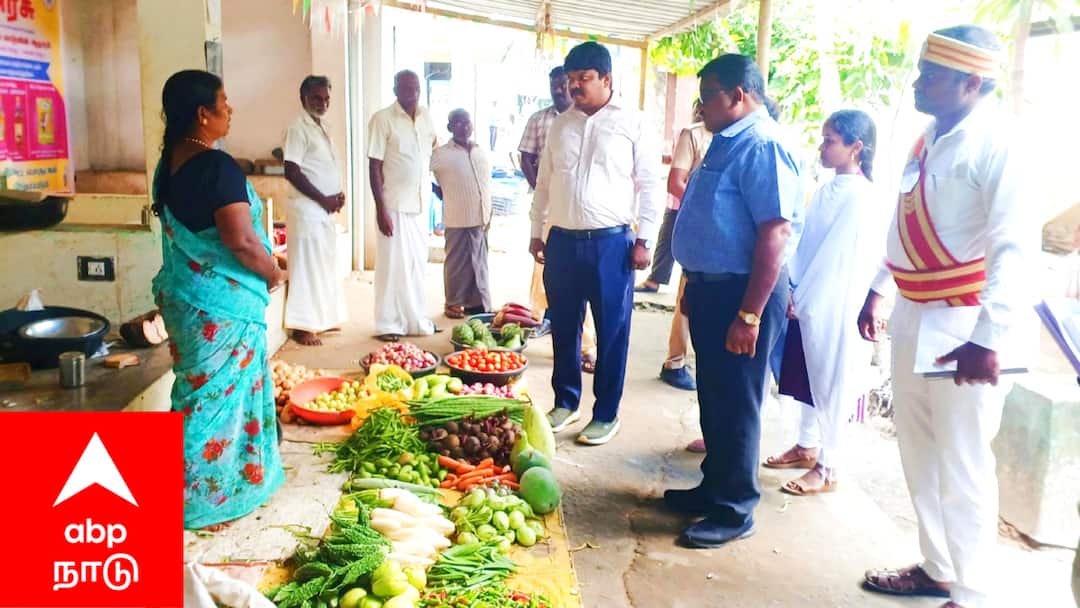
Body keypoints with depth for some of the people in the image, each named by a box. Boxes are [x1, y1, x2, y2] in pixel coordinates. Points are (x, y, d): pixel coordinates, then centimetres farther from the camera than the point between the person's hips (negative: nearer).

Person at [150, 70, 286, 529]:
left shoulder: (169, 162, 7)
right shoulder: (217, 167, -21)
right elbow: (241, 241, -26)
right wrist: (275, 274, -7)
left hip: (182, 296, 9)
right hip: (222, 306, -9)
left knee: (197, 392, 21)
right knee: (218, 398, 4)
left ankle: (192, 491, 37)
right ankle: (200, 502, 16)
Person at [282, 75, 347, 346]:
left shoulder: (323, 127, 15)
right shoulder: (298, 128, -11)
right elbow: (291, 171, -17)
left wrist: (338, 194, 4)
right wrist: (323, 199, -15)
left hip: (325, 209, 9)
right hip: (308, 209, -9)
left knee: (325, 264, 14)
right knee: (306, 266, -5)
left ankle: (322, 318, 24)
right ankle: (302, 326, 2)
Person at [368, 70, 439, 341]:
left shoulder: (427, 116, 7)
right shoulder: (382, 119, -9)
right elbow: (374, 166, -10)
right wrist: (381, 209, -15)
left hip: (420, 204, 5)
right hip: (394, 205, -5)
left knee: (417, 264, 11)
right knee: (392, 264, 0)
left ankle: (416, 321, 22)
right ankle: (388, 325, 10)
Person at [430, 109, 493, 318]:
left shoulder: (481, 152, 10)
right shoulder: (441, 154, -5)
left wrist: (489, 214, 14)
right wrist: (448, 200, 3)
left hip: (482, 219, 5)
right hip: (458, 221, -5)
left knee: (480, 264, 10)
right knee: (457, 264, 3)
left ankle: (478, 304, 20)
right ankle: (454, 304, 15)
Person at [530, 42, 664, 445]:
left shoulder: (632, 124, -2)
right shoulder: (560, 125, 11)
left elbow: (650, 185, -3)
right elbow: (544, 183, 17)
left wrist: (644, 240, -7)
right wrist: (537, 232, 14)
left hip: (611, 243, -4)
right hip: (562, 241, 4)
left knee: (612, 332, 4)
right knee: (564, 327, 12)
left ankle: (606, 415, 17)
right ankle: (565, 402, 28)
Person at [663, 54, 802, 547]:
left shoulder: (762, 145, -18)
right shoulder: (727, 142, 14)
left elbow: (775, 233, -25)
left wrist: (749, 315, -26)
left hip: (741, 292, -10)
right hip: (711, 286, 10)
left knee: (735, 404, 1)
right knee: (713, 396, 18)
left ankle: (734, 511, 16)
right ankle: (715, 487, 33)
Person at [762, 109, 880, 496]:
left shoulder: (859, 197, -15)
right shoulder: (827, 191, 9)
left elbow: (836, 258, -18)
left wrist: (801, 300, -15)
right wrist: (793, 291, 3)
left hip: (832, 308, -8)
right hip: (808, 302, 8)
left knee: (831, 386, 2)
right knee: (808, 381, 17)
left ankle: (827, 468, 13)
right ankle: (807, 446, 32)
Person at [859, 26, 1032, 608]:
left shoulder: (994, 146, -16)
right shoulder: (928, 136, 8)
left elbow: (1015, 249, -23)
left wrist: (989, 338, -29)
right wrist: (876, 292, 20)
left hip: (963, 324, -8)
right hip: (911, 316, 8)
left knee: (961, 464, 2)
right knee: (919, 451, 17)